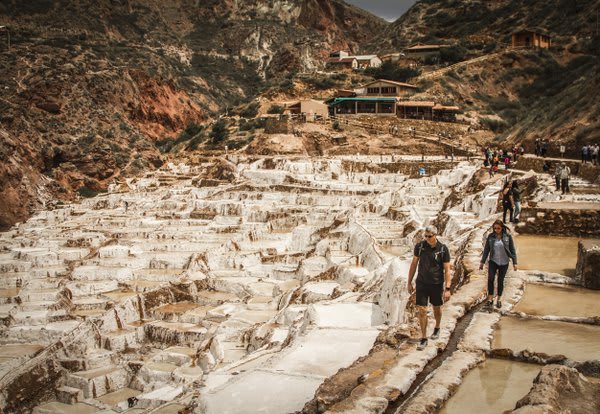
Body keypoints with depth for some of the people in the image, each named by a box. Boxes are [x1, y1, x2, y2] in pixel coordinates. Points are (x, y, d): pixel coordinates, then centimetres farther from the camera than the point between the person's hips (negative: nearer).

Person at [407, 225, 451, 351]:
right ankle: (423, 339, 5)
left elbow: (447, 270, -9)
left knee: (437, 308, 18)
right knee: (422, 310, -4)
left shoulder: (443, 249, -11)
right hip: (421, 283, 1)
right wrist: (409, 282, 6)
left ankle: (437, 328, 45)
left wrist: (447, 289, -13)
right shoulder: (419, 246, -6)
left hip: (437, 284, -1)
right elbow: (414, 264, 4)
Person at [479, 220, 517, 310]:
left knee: (500, 281, 6)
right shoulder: (491, 236, -3)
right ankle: (490, 299, -2)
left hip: (504, 263, -1)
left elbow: (512, 250, -3)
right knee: (490, 278, -15)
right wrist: (482, 262, 5)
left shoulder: (508, 236, -7)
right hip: (493, 261, 1)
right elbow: (486, 250, 4)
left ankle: (499, 299, 23)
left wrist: (514, 262, -5)